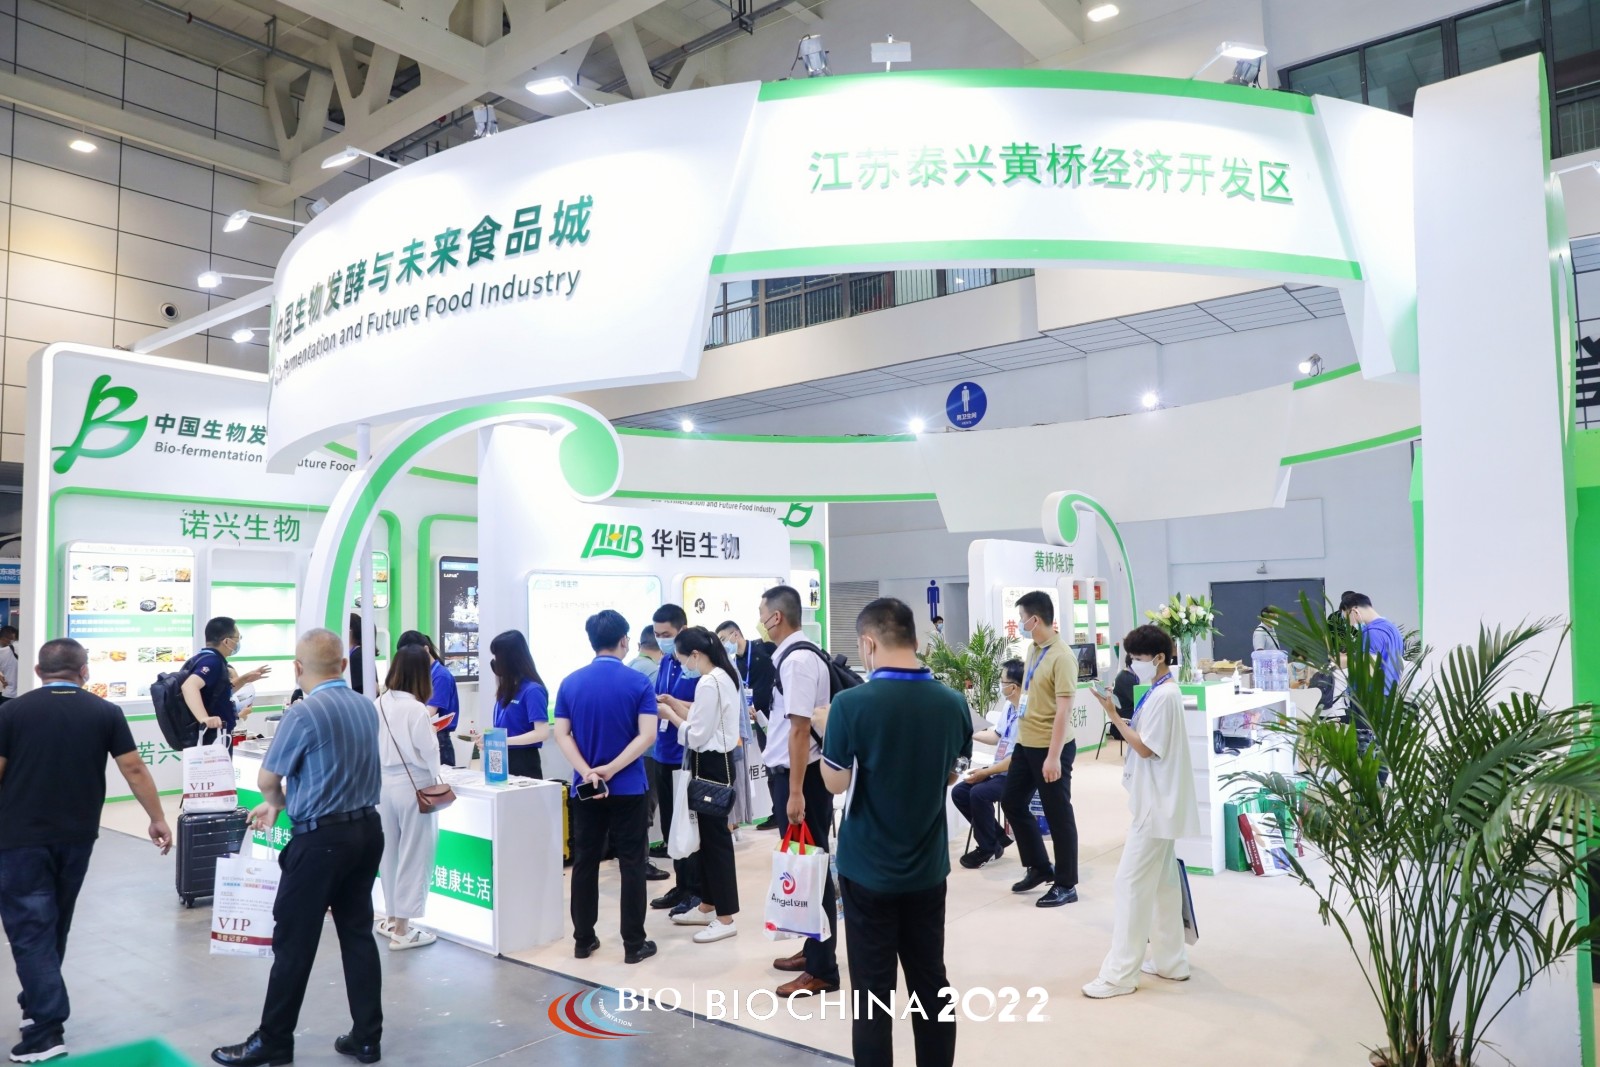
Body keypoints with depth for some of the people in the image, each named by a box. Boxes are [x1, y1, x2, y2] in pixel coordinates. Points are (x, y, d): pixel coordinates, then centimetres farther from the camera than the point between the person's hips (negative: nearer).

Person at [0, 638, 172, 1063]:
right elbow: (134, 769, 0)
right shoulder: (106, 713, -1)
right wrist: (157, 819, 8)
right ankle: (40, 1005, 34)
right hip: (77, 836, 3)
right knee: (53, 926, 20)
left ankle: (46, 1030, -6)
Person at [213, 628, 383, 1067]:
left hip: (322, 839, -7)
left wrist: (275, 802, 16)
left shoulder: (304, 713, -16)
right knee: (358, 933, 12)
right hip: (367, 830, 7)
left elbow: (267, 779, -6)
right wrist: (285, 801, 22)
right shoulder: (367, 707, 6)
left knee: (294, 942, 6)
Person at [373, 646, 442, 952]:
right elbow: (429, 753, -13)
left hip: (385, 784, 7)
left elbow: (377, 743, 7)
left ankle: (392, 918, 32)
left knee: (389, 852, 18)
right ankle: (402, 929, 12)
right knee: (413, 855, 5)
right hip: (412, 786, -7)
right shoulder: (417, 710, -19)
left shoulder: (380, 704, 0)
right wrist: (435, 780, 7)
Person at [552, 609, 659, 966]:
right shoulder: (639, 682, -8)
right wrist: (611, 769, -16)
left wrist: (587, 772, -13)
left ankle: (583, 939, 19)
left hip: (585, 788, 3)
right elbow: (647, 736, -17)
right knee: (632, 865, 5)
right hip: (628, 787, -3)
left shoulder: (570, 682, 2)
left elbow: (561, 734, -5)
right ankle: (634, 944, 8)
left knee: (585, 863, 12)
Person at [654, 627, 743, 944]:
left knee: (716, 837, -2)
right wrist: (676, 703, 7)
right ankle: (708, 906, 28)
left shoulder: (709, 683, -21)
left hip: (711, 765, -10)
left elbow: (696, 736, -19)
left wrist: (670, 715, -7)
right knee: (706, 834, 17)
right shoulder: (723, 675, 10)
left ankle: (725, 918, 6)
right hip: (716, 761, 10)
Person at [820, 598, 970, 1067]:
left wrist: (828, 732, 4)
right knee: (932, 983, 16)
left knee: (873, 991, 7)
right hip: (928, 867, 4)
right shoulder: (953, 702, -5)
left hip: (868, 869, -4)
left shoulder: (851, 704, -19)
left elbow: (836, 782, -9)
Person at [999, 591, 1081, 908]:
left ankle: (1066, 885, 17)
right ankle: (1039, 867, 30)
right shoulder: (1032, 650, 7)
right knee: (1012, 802, 16)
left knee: (1058, 816, 3)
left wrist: (1054, 756, -24)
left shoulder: (1062, 657, -19)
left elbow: (1063, 710, -22)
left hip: (1051, 747, -9)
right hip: (1026, 742, 9)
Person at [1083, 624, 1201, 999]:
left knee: (1132, 882, -7)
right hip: (1160, 802, 10)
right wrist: (1118, 714, -1)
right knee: (1163, 881, 16)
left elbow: (1145, 748, -19)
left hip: (1157, 805, -10)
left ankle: (1119, 974, -2)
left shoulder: (1164, 696, -19)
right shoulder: (1160, 692, 11)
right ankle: (1170, 961, 26)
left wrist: (1114, 716, -17)